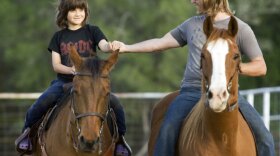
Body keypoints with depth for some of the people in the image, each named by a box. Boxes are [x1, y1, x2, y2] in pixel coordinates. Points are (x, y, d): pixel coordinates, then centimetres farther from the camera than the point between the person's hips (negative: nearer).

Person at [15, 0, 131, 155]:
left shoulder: (93, 31, 5)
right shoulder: (59, 37, 9)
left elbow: (103, 46, -14)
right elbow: (56, 65, 5)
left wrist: (111, 46, -40)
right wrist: (71, 70, -17)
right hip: (64, 81, 1)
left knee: (114, 103, -23)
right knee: (40, 104, -24)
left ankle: (119, 137, 2)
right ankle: (28, 131, 5)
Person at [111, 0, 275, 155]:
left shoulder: (241, 28, 3)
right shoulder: (192, 24, 14)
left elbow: (261, 67, 2)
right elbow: (160, 43, 21)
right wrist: (126, 47, 18)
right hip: (192, 91, 2)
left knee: (263, 136, -15)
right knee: (167, 130, -25)